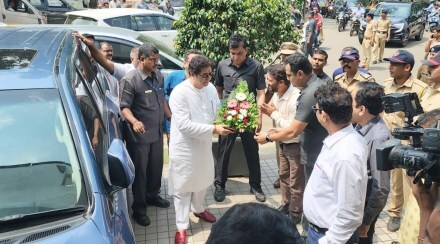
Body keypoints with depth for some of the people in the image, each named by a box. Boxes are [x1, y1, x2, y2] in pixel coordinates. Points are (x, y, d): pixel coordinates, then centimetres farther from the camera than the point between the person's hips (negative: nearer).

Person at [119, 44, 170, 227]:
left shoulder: (159, 76, 5)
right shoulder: (130, 80, -16)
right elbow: (124, 106, -18)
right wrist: (134, 121, -35)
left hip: (157, 131, 6)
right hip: (139, 135, -6)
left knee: (156, 167, 19)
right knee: (140, 171, 6)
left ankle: (152, 195, 42)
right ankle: (138, 208, 22)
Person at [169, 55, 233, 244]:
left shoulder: (210, 88, -2)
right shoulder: (179, 93, -23)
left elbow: (218, 110, 8)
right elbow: (184, 125, -28)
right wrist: (214, 129, -31)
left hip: (204, 144, 7)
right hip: (185, 147, -6)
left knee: (202, 180, 24)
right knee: (183, 186, 5)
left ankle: (198, 209, 49)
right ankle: (181, 227, 19)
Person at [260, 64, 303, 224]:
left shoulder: (296, 98, -29)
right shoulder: (276, 95, -4)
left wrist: (274, 114, -22)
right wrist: (269, 112, -11)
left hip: (296, 145, -8)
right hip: (283, 143, 8)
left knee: (295, 182, 9)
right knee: (284, 176, 23)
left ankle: (295, 213, 27)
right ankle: (285, 205, 43)